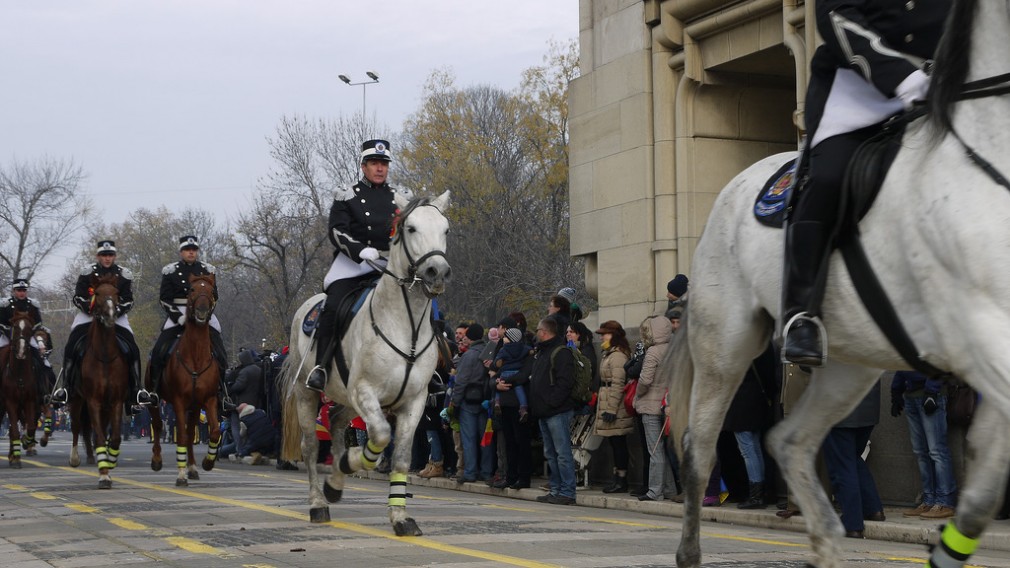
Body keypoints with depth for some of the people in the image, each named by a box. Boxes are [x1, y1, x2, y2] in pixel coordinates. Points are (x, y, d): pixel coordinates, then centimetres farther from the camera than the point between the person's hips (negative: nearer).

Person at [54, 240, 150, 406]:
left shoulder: (124, 275, 2)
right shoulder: (87, 273, 1)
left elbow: (128, 300, 1)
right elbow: (77, 297, 0)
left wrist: (118, 310, -19)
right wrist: (88, 306, -21)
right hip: (89, 314, 0)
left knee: (133, 349, -17)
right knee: (71, 347, -19)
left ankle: (137, 388, -10)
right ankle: (66, 387, -13)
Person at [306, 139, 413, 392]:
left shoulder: (402, 198, 18)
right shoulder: (346, 197, 8)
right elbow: (337, 231, -5)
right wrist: (362, 251, -21)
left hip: (391, 265, 3)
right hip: (352, 264, -3)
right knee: (333, 307, -24)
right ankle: (320, 367, -19)